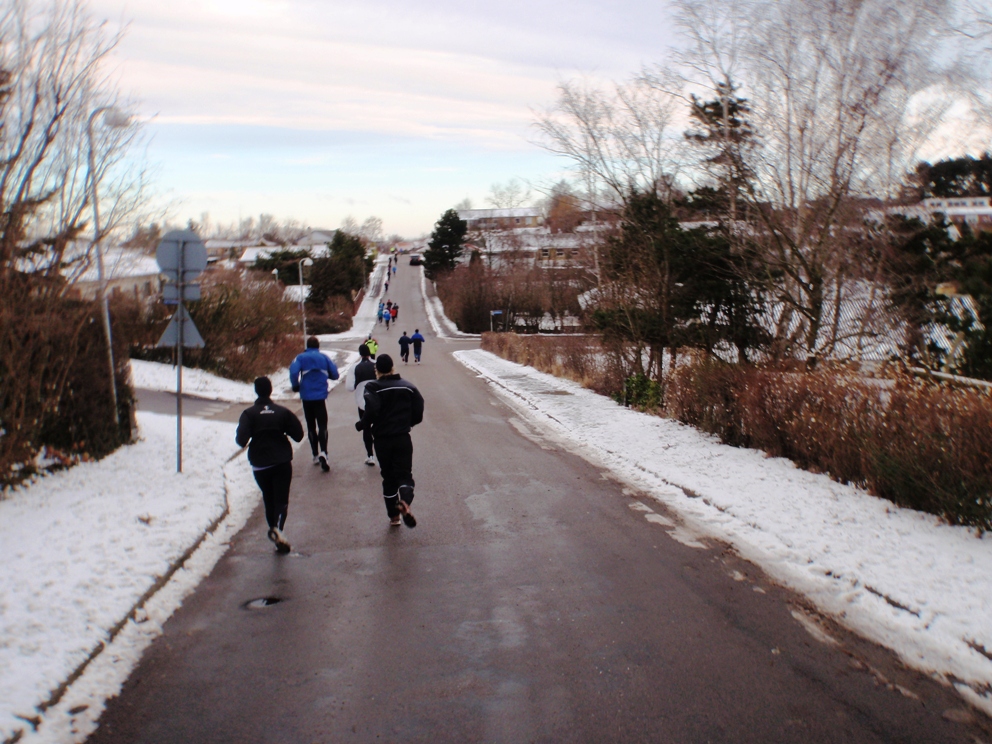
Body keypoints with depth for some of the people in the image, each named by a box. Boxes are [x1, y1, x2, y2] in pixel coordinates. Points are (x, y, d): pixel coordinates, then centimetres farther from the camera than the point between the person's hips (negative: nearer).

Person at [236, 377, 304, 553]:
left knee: (269, 499, 17)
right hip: (283, 462, 0)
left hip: (260, 464, 0)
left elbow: (241, 440, -15)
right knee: (281, 499, -1)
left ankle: (273, 528, 19)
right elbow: (298, 435, -1)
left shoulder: (249, 413, -6)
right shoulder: (283, 412, -1)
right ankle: (278, 528, -23)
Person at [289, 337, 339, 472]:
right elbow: (335, 374, 4)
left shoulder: (301, 358, 0)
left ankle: (315, 455, 18)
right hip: (320, 396, 0)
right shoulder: (324, 357, 4)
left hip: (306, 397, 0)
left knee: (311, 426, 14)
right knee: (322, 426, 0)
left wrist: (295, 386, -1)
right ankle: (323, 453, -22)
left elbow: (293, 371, -17)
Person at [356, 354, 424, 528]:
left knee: (388, 476, 12)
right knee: (404, 473, 3)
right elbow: (418, 414, 1)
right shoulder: (408, 387, 3)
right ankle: (405, 502, -27)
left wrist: (361, 425, -6)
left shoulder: (373, 388, -8)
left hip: (382, 439, -1)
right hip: (403, 438, 1)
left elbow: (371, 411, -24)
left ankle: (394, 516, 15)